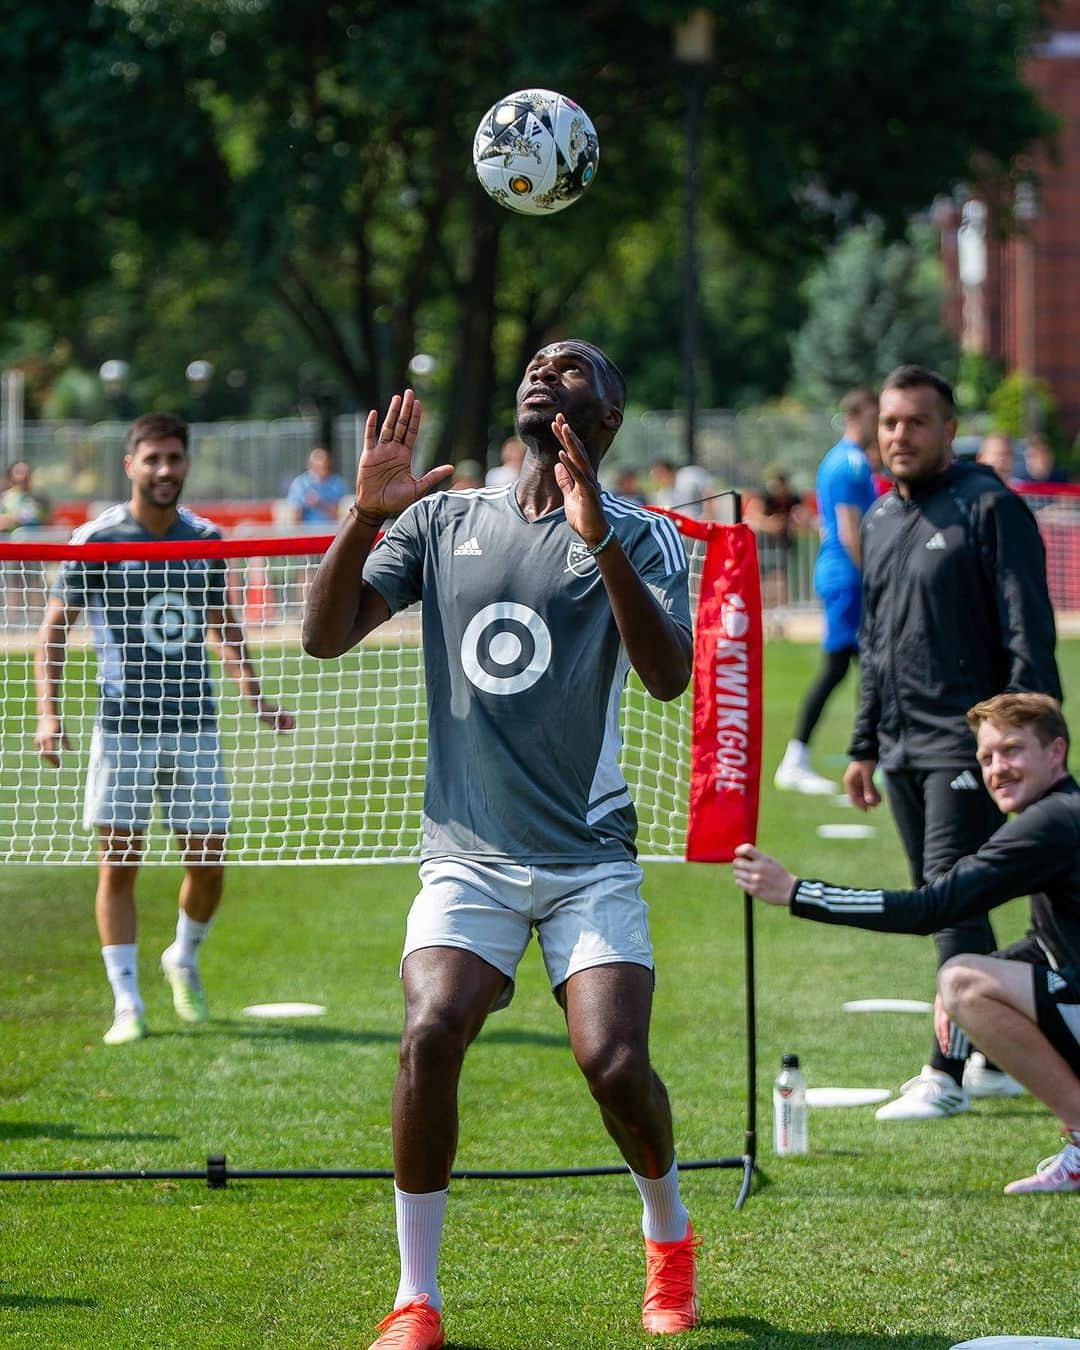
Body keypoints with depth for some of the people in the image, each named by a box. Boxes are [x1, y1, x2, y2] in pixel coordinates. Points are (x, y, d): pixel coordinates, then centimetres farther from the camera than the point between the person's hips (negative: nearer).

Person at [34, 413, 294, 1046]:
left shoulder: (207, 540, 7)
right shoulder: (97, 540, -3)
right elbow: (55, 627, 0)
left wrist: (256, 696, 11)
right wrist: (48, 711, -10)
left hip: (194, 721, 3)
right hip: (123, 725, -3)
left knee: (209, 860, 4)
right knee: (119, 862, -3)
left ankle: (185, 959, 31)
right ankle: (127, 1003, 3)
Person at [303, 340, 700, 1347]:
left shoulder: (642, 536, 1)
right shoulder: (442, 521, 10)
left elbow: (669, 676, -16)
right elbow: (324, 635, 2)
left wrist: (601, 537, -28)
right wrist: (364, 515, -14)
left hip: (590, 858, -1)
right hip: (467, 856, 1)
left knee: (613, 1063, -16)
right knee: (429, 1035, -22)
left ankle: (668, 1238, 17)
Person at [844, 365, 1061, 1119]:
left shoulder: (990, 508, -8)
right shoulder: (881, 518, 16)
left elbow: (1028, 633, -11)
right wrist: (865, 746, 21)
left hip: (966, 744, -8)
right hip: (903, 747, 8)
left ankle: (949, 1073, -13)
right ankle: (994, 1058, 19)